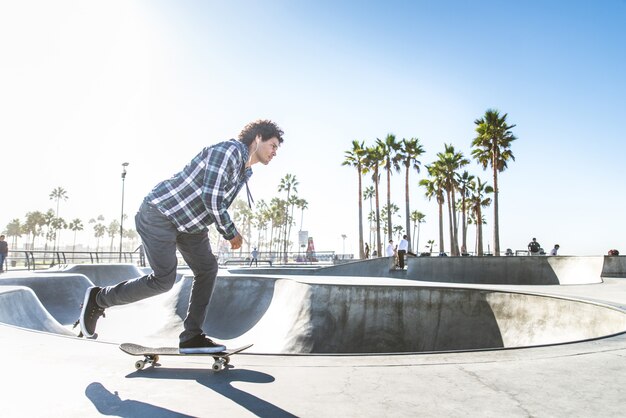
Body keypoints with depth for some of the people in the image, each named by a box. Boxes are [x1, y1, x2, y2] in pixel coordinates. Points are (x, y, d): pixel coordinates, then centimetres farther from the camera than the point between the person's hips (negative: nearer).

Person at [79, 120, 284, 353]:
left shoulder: (244, 171, 14)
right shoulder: (229, 150, -18)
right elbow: (210, 196, -26)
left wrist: (229, 232, 8)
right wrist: (230, 232, -15)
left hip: (189, 221, 10)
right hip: (160, 212, -10)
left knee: (207, 269, 3)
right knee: (163, 280, -11)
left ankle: (191, 337, 8)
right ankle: (99, 299, 12)